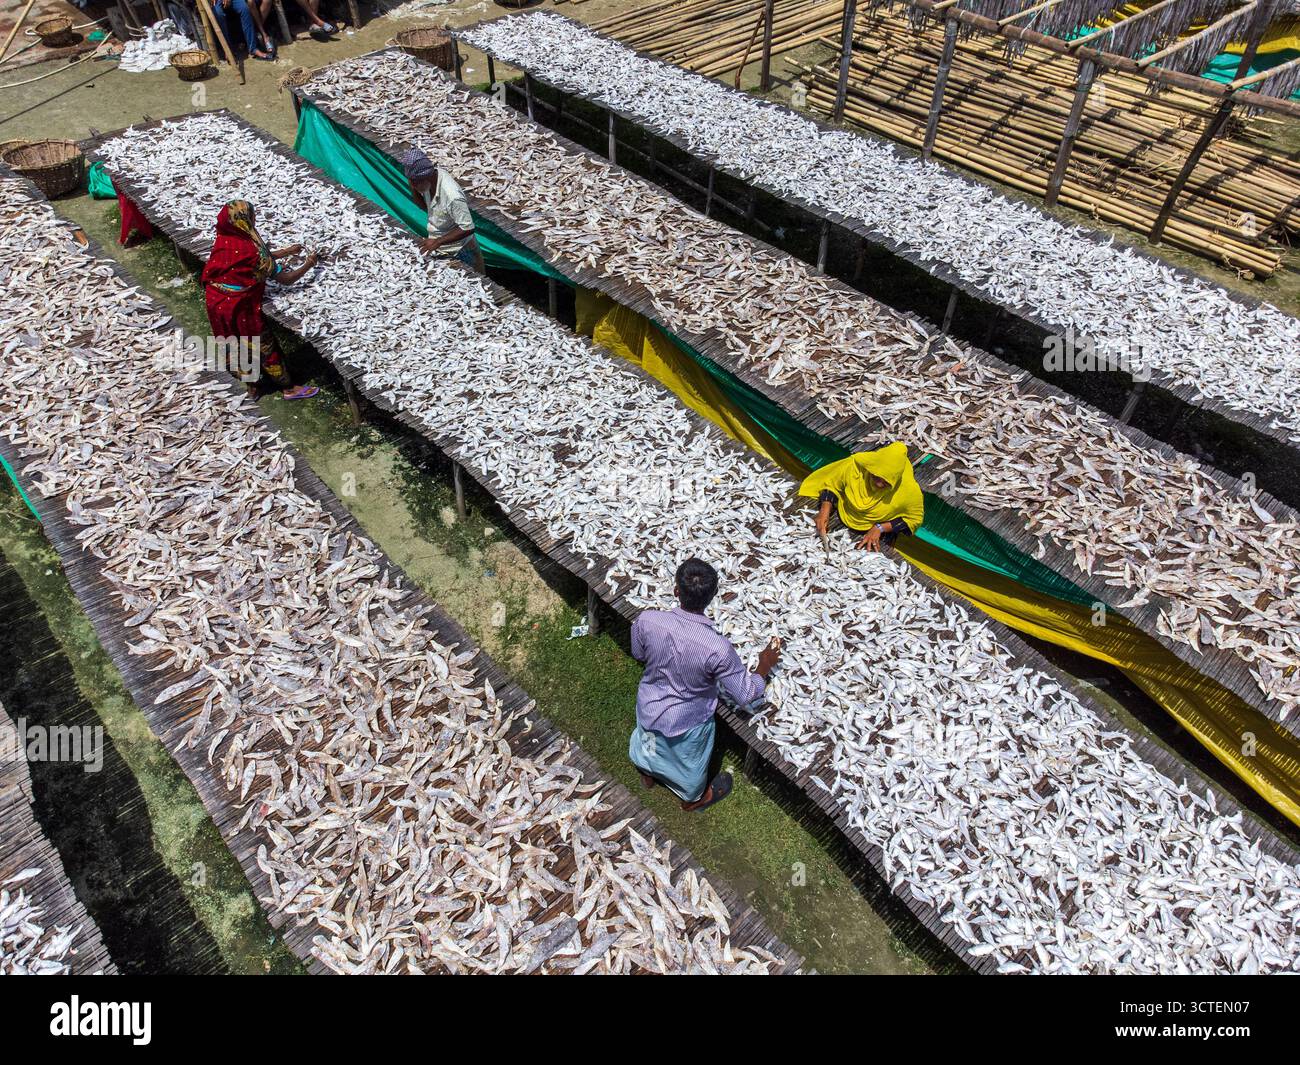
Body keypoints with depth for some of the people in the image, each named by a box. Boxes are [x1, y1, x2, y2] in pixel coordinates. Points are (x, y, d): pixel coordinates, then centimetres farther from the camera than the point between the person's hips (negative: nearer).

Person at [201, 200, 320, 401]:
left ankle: (251, 383, 42)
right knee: (264, 346, 8)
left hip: (216, 303, 7)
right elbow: (285, 279, -17)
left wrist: (287, 252, 15)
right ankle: (289, 388, 21)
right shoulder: (252, 249, -24)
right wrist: (308, 264, -3)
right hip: (239, 309, -7)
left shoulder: (224, 239, -3)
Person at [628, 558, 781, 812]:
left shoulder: (646, 620, -30)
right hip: (687, 722, -3)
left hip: (649, 707, 3)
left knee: (650, 743, 38)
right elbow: (746, 695, -24)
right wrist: (765, 667, -6)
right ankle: (692, 798, 61)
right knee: (690, 763, 32)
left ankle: (648, 773, 68)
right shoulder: (718, 647, -39)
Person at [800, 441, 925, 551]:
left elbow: (915, 519, -12)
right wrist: (824, 512, -24)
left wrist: (880, 528, -22)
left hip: (878, 535, -2)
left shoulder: (909, 490, -31)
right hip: (843, 520, 2)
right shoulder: (856, 465, -28)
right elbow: (831, 484, -9)